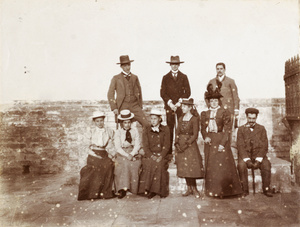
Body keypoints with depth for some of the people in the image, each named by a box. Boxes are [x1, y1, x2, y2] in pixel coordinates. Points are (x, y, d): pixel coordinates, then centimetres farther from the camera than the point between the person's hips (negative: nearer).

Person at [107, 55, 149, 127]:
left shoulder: (135, 77, 14)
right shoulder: (116, 78, 6)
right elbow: (110, 94, 3)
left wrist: (140, 106, 16)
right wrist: (114, 108, -6)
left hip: (135, 106, 2)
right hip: (122, 107, -2)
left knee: (147, 125, -10)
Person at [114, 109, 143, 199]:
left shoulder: (135, 131, 12)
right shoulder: (118, 132, 6)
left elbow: (137, 145, 4)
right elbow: (117, 147, -3)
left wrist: (131, 154, -13)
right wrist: (127, 155, -16)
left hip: (134, 153, 2)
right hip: (122, 153, -2)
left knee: (133, 165, -23)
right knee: (124, 163, -28)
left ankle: (132, 188, -13)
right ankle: (123, 188, -28)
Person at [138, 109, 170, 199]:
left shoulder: (165, 130, 10)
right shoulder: (146, 131, 14)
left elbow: (166, 146, 2)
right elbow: (145, 146, 5)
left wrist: (161, 156, -13)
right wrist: (151, 156, -12)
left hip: (161, 155, -1)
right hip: (150, 155, 1)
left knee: (160, 164, -30)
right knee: (149, 163, -29)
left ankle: (161, 191, -18)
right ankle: (150, 190, -20)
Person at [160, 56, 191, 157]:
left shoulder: (184, 77, 12)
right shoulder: (165, 77, 11)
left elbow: (187, 92, 7)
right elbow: (162, 93, 6)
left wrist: (179, 103, -5)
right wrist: (170, 103, -6)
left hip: (181, 106, 0)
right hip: (169, 106, 0)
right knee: (169, 129, -3)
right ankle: (169, 151, 2)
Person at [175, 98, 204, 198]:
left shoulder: (194, 119, -6)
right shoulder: (181, 119, 12)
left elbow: (195, 135, -10)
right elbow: (177, 132, 10)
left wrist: (186, 144, -16)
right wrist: (177, 143, -5)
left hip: (190, 145, -6)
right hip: (180, 146, 6)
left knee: (191, 167, -7)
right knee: (184, 168, 7)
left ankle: (194, 189, 7)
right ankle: (189, 188, 18)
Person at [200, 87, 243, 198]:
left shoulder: (224, 112, 1)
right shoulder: (204, 114, 13)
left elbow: (227, 129, -4)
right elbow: (203, 128, 11)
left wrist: (222, 143, -14)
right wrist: (205, 137, -10)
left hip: (221, 141, -3)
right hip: (209, 142, 4)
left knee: (223, 165, -6)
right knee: (210, 166, 4)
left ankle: (224, 190, 5)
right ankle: (212, 191, 12)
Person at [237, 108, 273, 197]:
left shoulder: (261, 128, 11)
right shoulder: (241, 129, 8)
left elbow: (264, 146, 2)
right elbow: (240, 146, -2)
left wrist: (258, 160, -13)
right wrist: (247, 160, -17)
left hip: (259, 155, 1)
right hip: (245, 155, -1)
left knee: (266, 165, -28)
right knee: (241, 165, -30)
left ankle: (266, 189, -14)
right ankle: (244, 190, -21)